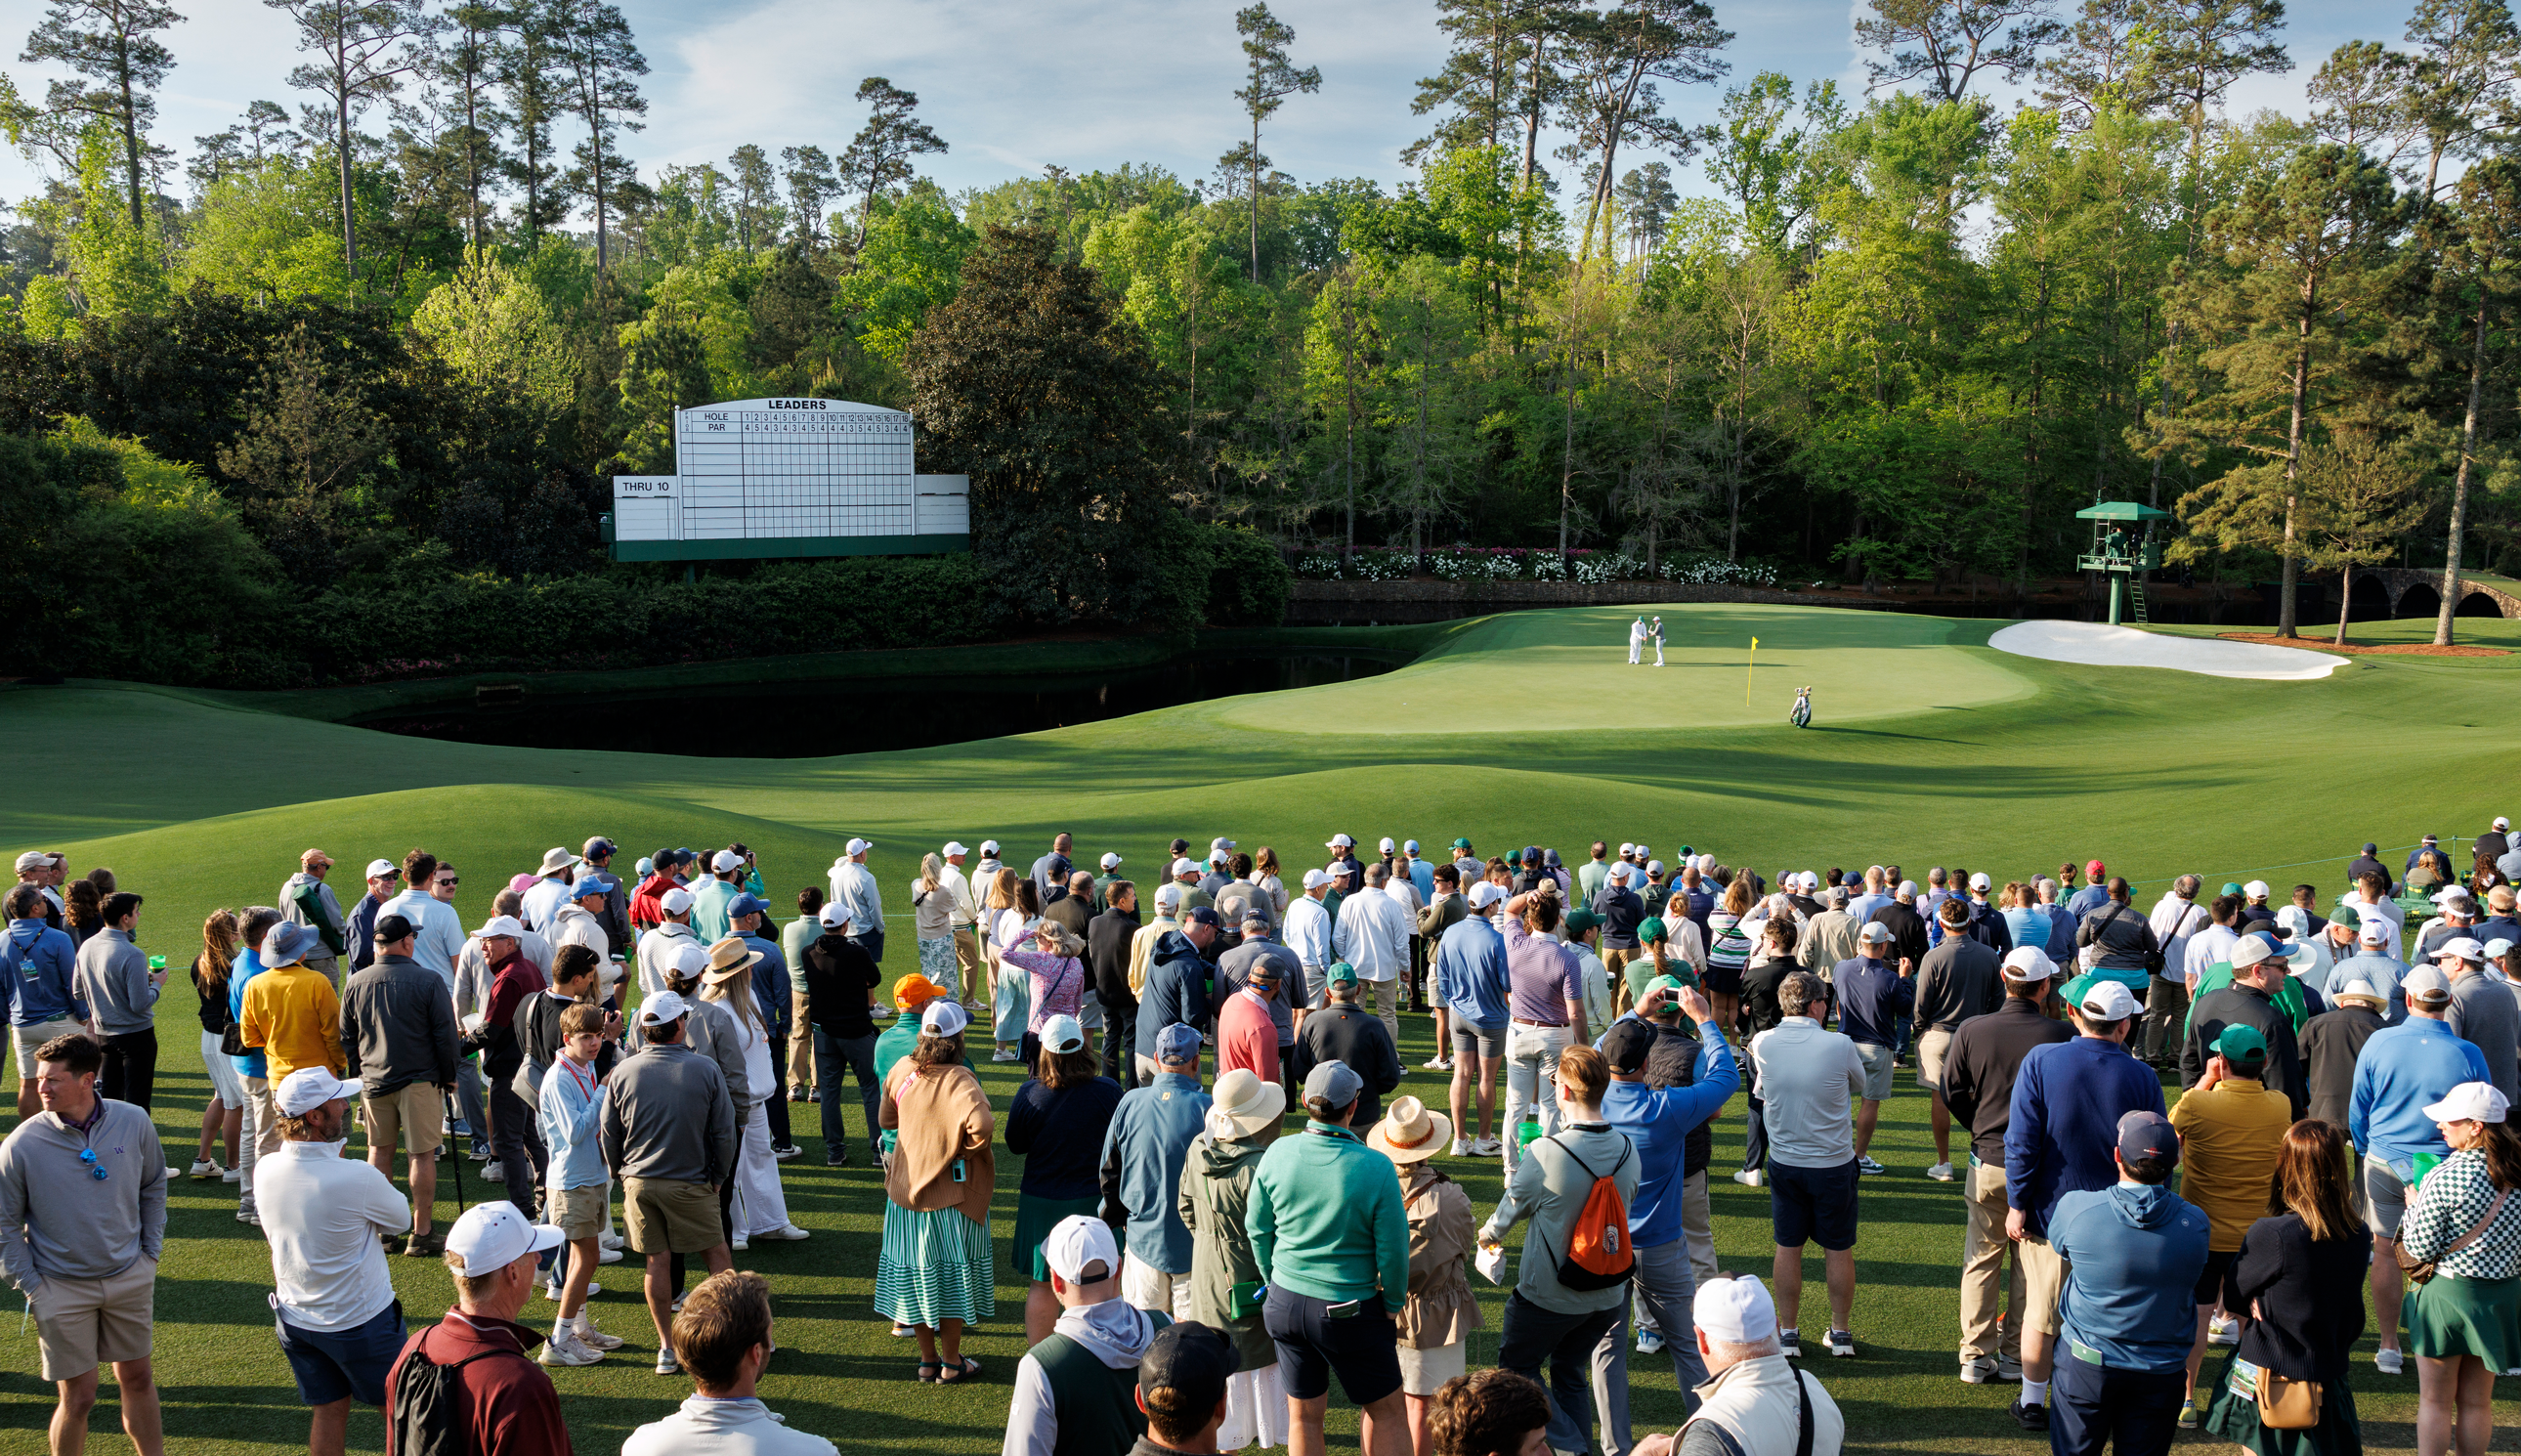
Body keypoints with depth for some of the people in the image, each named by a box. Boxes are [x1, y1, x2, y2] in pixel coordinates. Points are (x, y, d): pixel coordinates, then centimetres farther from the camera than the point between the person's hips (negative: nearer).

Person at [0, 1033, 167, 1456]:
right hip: (62, 1289, -2)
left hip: (130, 1278, 3)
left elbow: (153, 1187, 8)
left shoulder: (134, 1123, -9)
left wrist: (149, 1253, 6)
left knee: (137, 1378, 16)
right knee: (78, 1398, 3)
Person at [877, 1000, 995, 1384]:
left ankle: (927, 1359, 27)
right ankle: (952, 1362, 20)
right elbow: (980, 1124, -39)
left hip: (905, 1188, 5)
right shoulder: (958, 1080, -22)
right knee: (952, 1276, 9)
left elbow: (886, 1118, 12)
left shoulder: (902, 1070, -4)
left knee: (917, 1272, 15)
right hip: (950, 1194, -5)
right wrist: (968, 1149, -19)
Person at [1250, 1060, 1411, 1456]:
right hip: (1351, 1312, -4)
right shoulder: (1375, 1168, -19)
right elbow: (1393, 1248, -14)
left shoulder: (1278, 1154, -9)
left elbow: (1257, 1228, 2)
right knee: (1385, 1410, 16)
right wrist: (1394, 1301, 4)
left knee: (1303, 1415, 17)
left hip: (1285, 1302, 4)